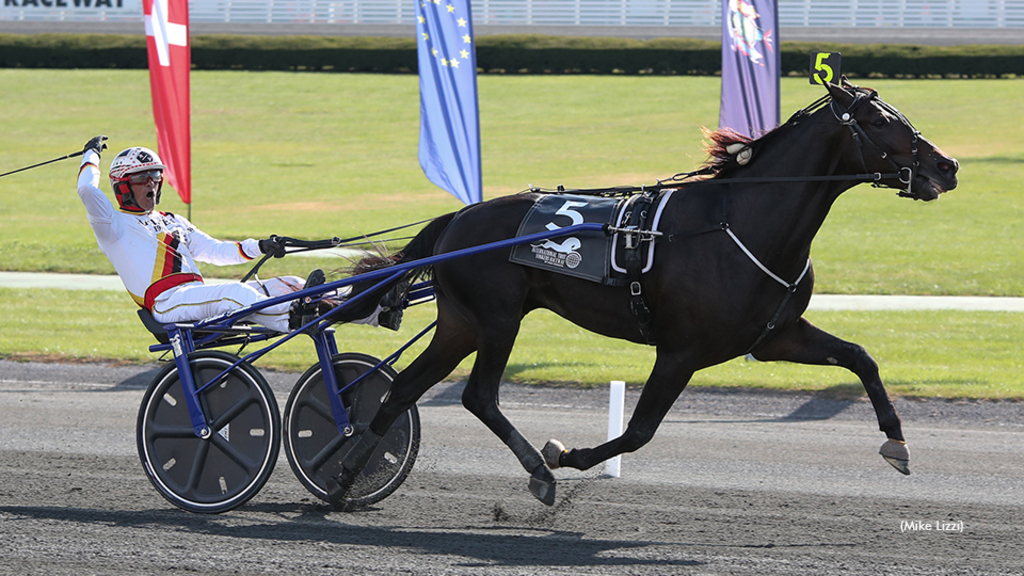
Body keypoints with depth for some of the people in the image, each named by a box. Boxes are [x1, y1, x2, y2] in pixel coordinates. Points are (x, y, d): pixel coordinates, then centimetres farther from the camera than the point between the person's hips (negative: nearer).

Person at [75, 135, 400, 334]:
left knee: (285, 286, -8)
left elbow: (214, 251, 27)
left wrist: (260, 248, 13)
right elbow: (87, 191, -8)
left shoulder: (171, 223, 31)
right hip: (167, 302, -7)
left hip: (198, 294, 7)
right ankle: (292, 318, -64)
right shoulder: (115, 226, 10)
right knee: (235, 292, -37)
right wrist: (91, 154, 7)